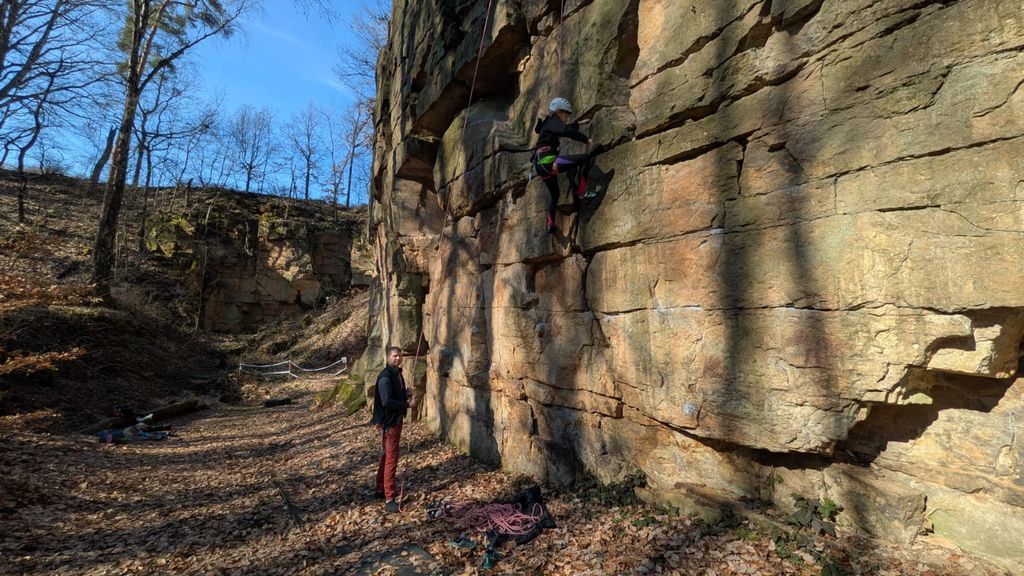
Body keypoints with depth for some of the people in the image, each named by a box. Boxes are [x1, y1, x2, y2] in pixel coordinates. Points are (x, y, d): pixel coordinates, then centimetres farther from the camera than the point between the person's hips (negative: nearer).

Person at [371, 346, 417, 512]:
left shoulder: (397, 373, 9)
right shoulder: (385, 377, -21)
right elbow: (387, 402, -28)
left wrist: (407, 395, 3)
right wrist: (407, 405, -20)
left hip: (396, 420, 10)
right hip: (388, 422, -9)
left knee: (386, 456, 19)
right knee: (391, 459, -6)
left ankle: (381, 490, 32)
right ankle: (389, 500, 0)